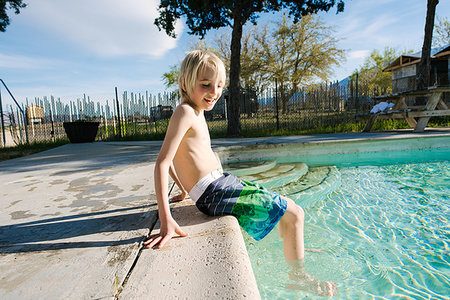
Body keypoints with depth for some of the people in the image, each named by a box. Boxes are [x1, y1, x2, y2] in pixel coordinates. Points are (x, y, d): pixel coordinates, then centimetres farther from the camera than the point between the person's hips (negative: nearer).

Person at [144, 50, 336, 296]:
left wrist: (185, 190, 23)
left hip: (223, 183, 10)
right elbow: (162, 163, -23)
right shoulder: (185, 112, -15)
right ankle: (299, 277, 16)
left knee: (287, 205, 24)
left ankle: (292, 248, 49)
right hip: (215, 194, -10)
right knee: (294, 214, -5)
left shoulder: (196, 114, 14)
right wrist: (166, 221, -29)